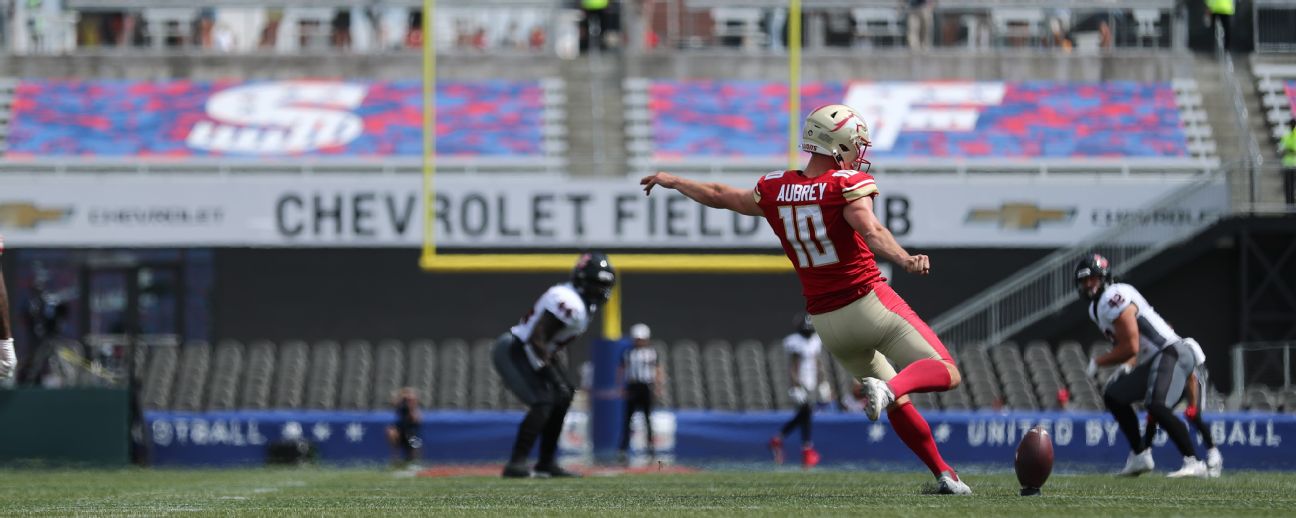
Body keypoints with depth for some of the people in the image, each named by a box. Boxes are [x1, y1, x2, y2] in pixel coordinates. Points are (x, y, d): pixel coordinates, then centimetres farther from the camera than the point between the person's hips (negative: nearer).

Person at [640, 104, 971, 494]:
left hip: (827, 323, 7)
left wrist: (673, 181, 36)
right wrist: (906, 261, -45)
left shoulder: (775, 189, 5)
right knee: (946, 373, -6)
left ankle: (943, 473, 15)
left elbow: (719, 196, 19)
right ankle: (889, 387, -32)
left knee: (898, 404, 19)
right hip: (869, 302, -6)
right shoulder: (848, 185, -12)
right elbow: (869, 230, -31)